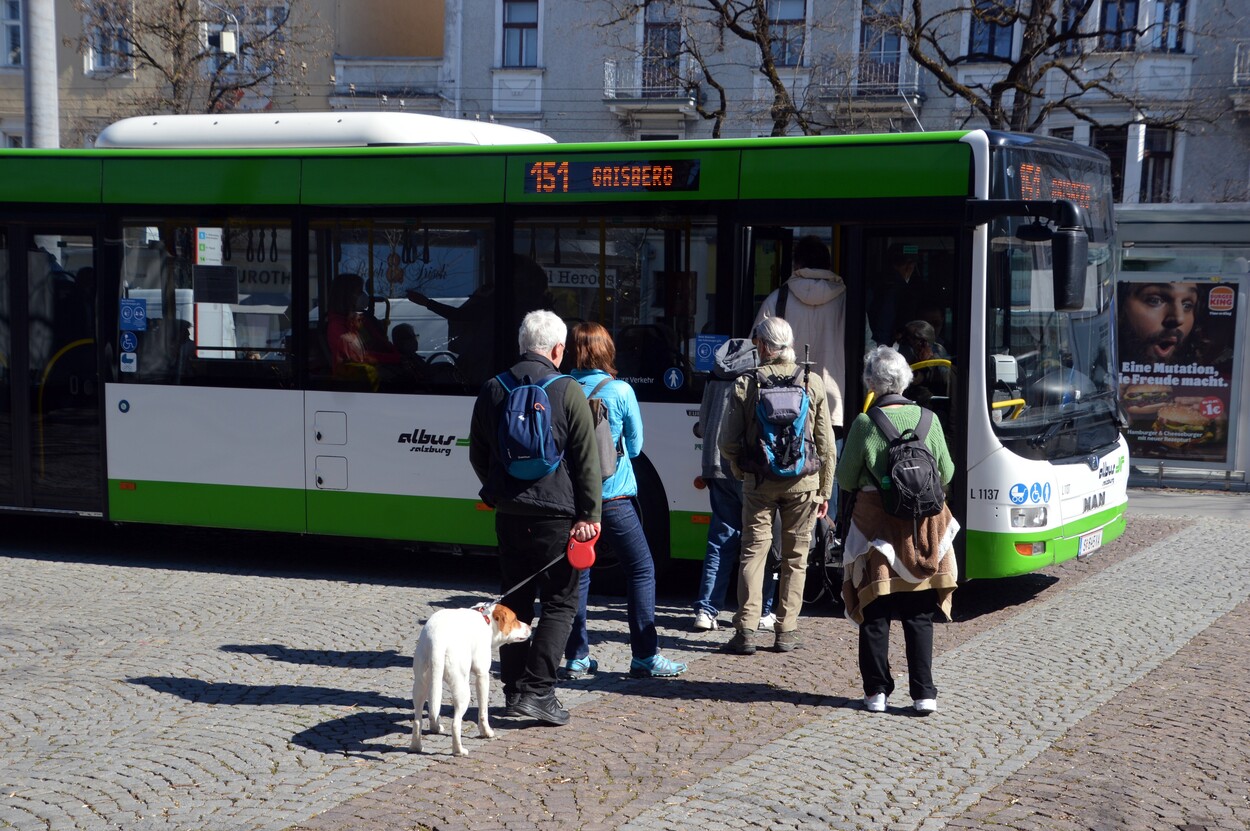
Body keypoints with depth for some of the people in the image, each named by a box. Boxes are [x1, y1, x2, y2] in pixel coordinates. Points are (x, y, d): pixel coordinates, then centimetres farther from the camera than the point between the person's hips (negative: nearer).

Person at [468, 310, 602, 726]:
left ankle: (514, 689, 17)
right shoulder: (568, 392, -8)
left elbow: (477, 455, 15)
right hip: (555, 515, -5)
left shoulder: (492, 391, 7)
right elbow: (587, 461, -8)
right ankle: (538, 690, -6)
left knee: (515, 600, 14)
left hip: (509, 514, 5)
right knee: (560, 602, 2)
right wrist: (590, 515, -5)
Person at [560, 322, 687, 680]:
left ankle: (576, 657, 14)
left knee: (577, 573, 12)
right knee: (641, 570, 5)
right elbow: (635, 446, 2)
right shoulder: (620, 391, -9)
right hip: (611, 496, -4)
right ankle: (645, 656, 2)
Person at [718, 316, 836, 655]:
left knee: (754, 550, 6)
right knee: (796, 556, 9)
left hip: (759, 481, -1)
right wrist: (824, 490, 10)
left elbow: (728, 442, -4)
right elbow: (826, 445, 1)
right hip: (803, 482, 1)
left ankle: (746, 630, 1)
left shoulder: (745, 383, -4)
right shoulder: (813, 382, -1)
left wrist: (740, 470, 16)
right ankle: (786, 631, 12)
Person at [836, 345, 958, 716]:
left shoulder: (865, 423, -11)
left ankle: (877, 691, 11)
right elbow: (946, 474, 7)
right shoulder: (927, 420, -2)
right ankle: (924, 693, 9)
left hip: (875, 525, -2)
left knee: (874, 610, 8)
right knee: (920, 614, 9)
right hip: (923, 529, 2)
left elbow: (846, 479, -4)